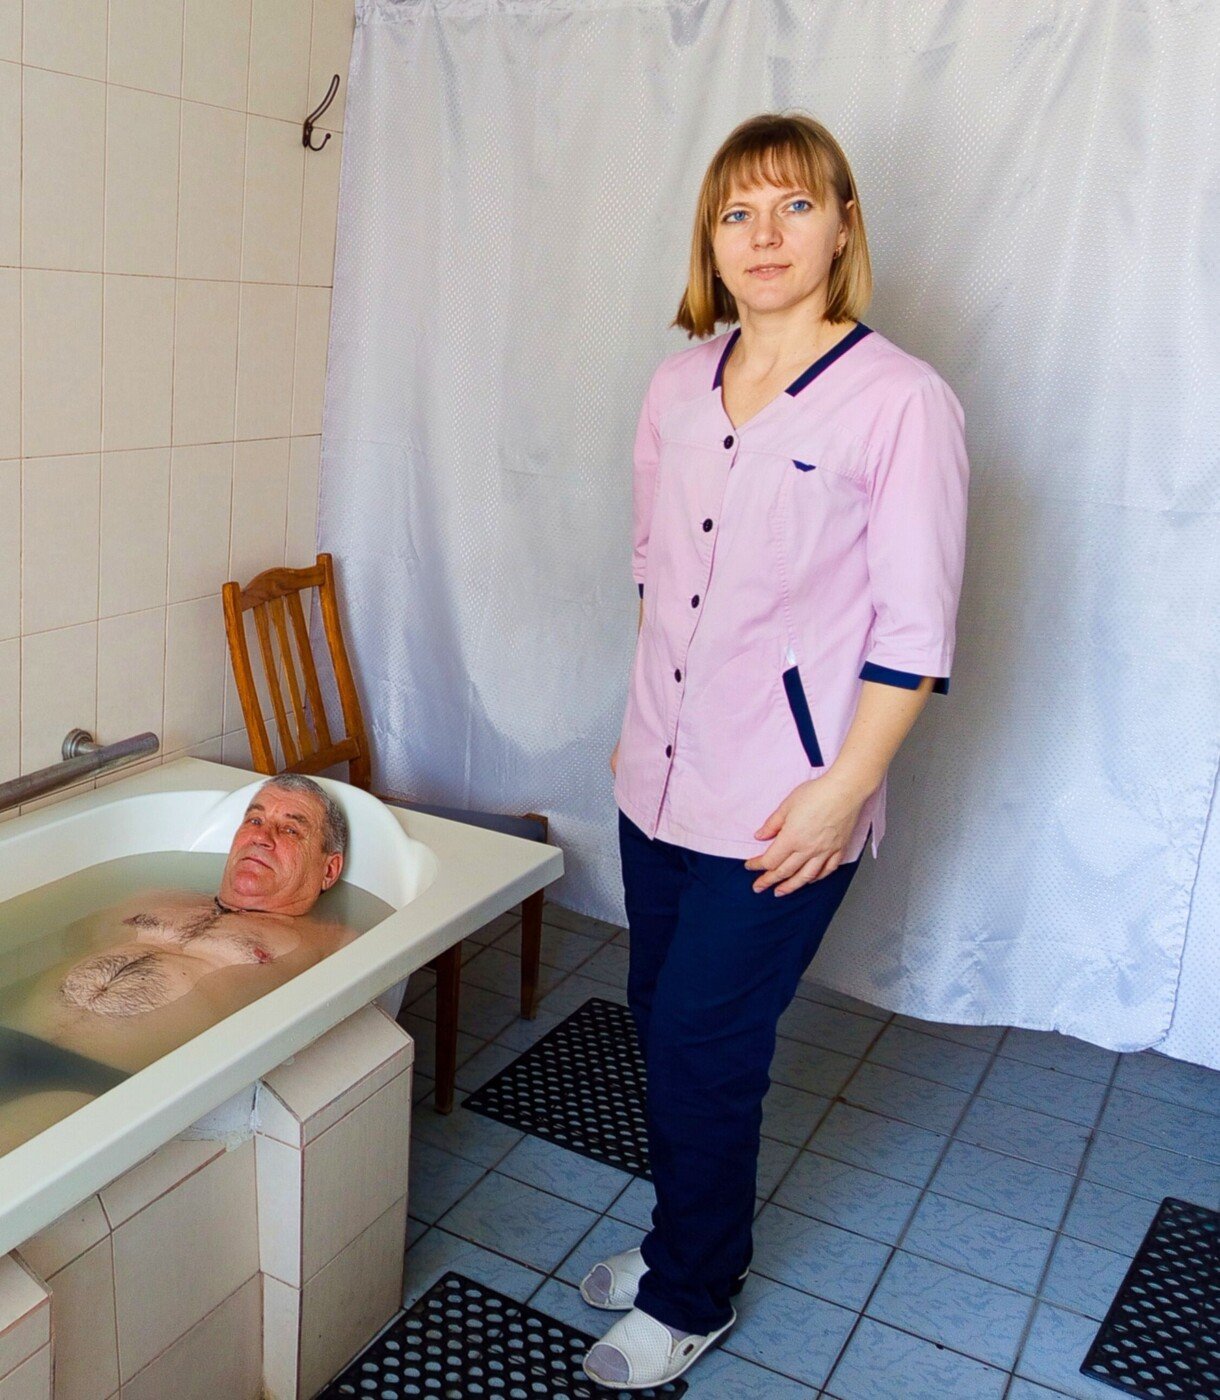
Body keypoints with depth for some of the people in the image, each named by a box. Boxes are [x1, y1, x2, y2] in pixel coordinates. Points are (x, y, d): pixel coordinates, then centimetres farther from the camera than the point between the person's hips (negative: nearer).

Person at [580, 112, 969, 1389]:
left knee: (702, 1044, 4)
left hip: (781, 804, -6)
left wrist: (840, 790, -15)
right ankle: (686, 1239, 42)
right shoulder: (677, 386, 6)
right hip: (661, 778, 6)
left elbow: (914, 632, -12)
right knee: (661, 1021, 17)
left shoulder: (900, 402, -12)